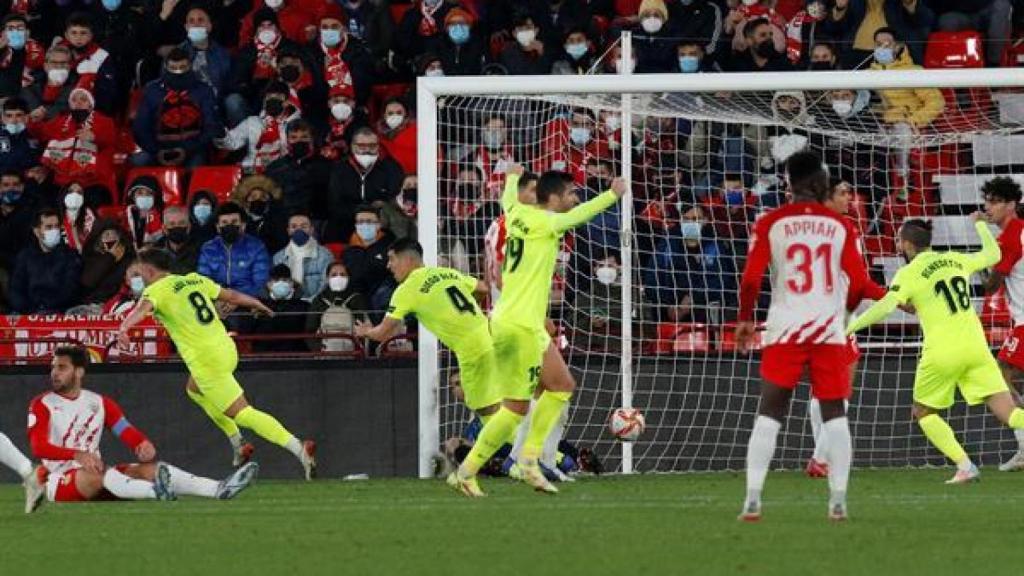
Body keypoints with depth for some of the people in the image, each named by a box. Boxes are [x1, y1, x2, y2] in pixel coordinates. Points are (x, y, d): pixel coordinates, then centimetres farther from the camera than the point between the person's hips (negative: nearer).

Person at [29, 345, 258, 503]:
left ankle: (219, 490, -32)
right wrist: (78, 455, -34)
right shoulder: (42, 405, -2)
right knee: (97, 474, -37)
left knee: (149, 467, -16)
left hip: (98, 475, 5)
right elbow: (38, 448, -18)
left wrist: (145, 445, -20)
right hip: (59, 480, -5)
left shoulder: (100, 403, 13)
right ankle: (155, 492, -66)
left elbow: (130, 435, 6)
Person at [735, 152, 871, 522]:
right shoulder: (839, 226, 2)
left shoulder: (771, 224, 0)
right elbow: (860, 283, 0)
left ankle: (752, 500, -5)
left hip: (785, 328, 0)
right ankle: (838, 501, 1)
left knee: (769, 415, 4)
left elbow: (751, 278, -4)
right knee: (834, 414, 8)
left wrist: (745, 319, 11)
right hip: (829, 329, 0)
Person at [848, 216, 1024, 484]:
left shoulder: (910, 274, -3)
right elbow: (993, 254, 29)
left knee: (924, 412, 16)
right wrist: (980, 225, 45)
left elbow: (885, 307, -17)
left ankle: (965, 466, 1)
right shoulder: (956, 260, 12)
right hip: (975, 346, 4)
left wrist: (849, 328, -12)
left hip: (942, 352, -4)